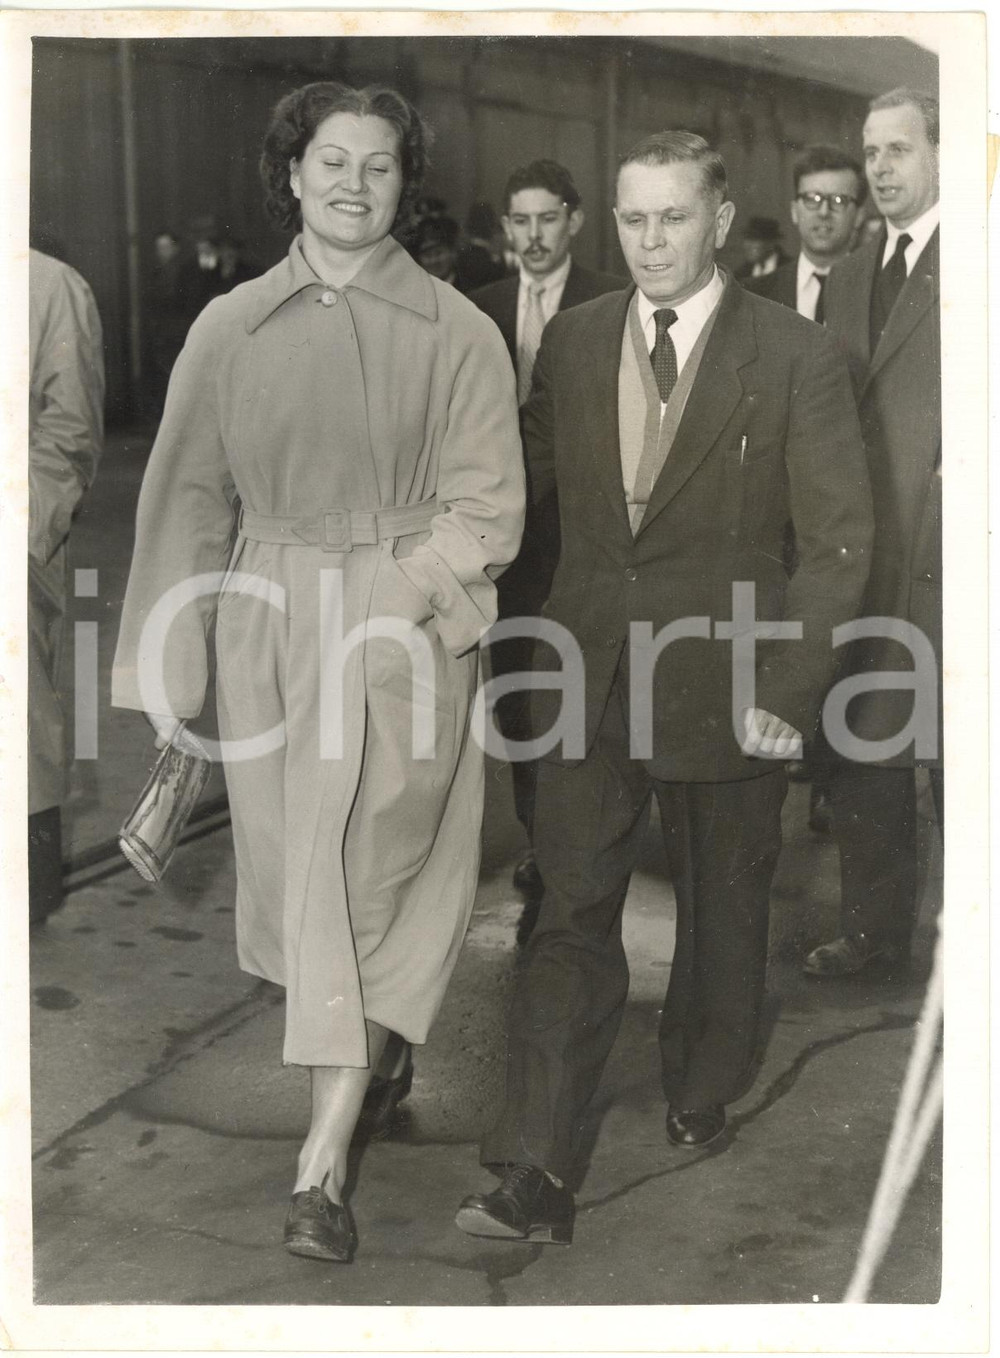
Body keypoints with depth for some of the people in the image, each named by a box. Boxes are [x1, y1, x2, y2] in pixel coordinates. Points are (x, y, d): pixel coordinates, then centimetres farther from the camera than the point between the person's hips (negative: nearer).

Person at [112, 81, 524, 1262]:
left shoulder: (455, 334, -4)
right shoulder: (229, 329, 3)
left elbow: (485, 507, -4)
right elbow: (188, 501, 7)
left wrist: (397, 599, -18)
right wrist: (170, 673, 6)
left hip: (405, 627, -3)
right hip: (269, 630, 3)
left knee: (367, 885, -2)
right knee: (299, 875, 11)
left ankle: (322, 1164, 2)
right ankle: (375, 1056, 37)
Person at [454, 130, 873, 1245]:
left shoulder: (795, 357, -7)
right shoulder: (569, 341, 4)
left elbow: (839, 539, -8)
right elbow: (526, 475, 13)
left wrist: (787, 689, -15)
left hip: (723, 682, -2)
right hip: (589, 678, 2)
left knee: (721, 909, 16)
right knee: (571, 914, -1)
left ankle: (699, 1094, 40)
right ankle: (534, 1176, 0)